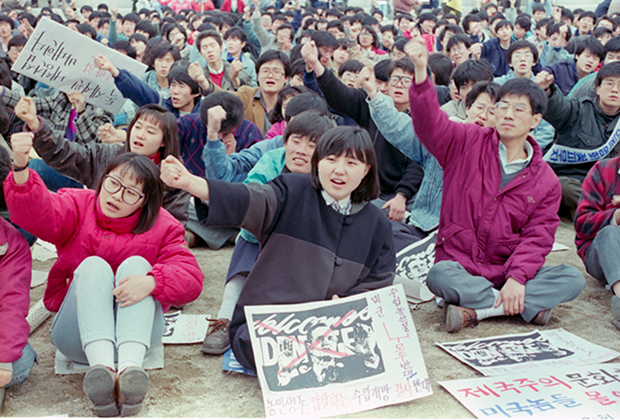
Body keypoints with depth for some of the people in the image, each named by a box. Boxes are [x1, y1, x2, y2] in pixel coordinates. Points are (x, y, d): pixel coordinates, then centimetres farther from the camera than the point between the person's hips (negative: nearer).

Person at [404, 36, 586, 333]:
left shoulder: (546, 181, 5)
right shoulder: (467, 143, 4)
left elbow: (538, 236, -3)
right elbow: (430, 123, -13)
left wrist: (517, 277, -20)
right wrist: (421, 73, -30)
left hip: (507, 272, 2)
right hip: (460, 265, -2)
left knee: (572, 280, -21)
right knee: (438, 276, -35)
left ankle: (474, 310, -24)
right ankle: (529, 305, -22)